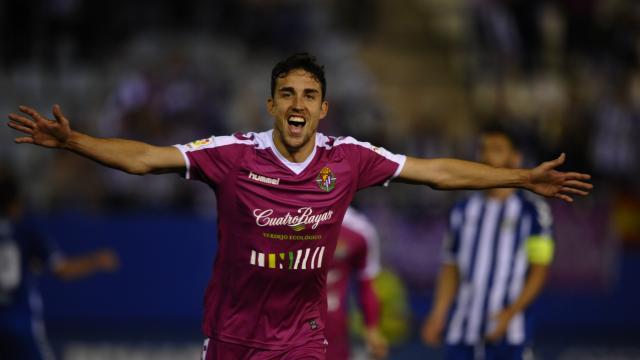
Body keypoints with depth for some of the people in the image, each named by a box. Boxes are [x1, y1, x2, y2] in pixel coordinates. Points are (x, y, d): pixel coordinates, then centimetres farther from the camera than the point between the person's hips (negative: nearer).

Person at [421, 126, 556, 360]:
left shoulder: (531, 211, 1)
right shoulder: (463, 211, 15)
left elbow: (538, 270, -3)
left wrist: (512, 312, -15)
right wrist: (438, 314, 6)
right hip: (462, 332, 4)